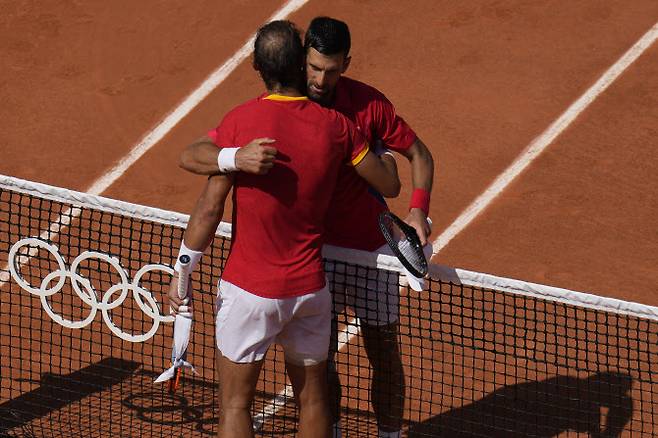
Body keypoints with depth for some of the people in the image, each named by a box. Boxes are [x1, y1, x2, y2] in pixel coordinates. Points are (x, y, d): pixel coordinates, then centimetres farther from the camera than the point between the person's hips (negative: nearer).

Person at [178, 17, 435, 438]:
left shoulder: (368, 103, -18)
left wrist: (418, 210, -22)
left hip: (370, 247, 0)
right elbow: (191, 157, -28)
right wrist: (236, 158, -51)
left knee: (384, 353, 6)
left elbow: (419, 154, -2)